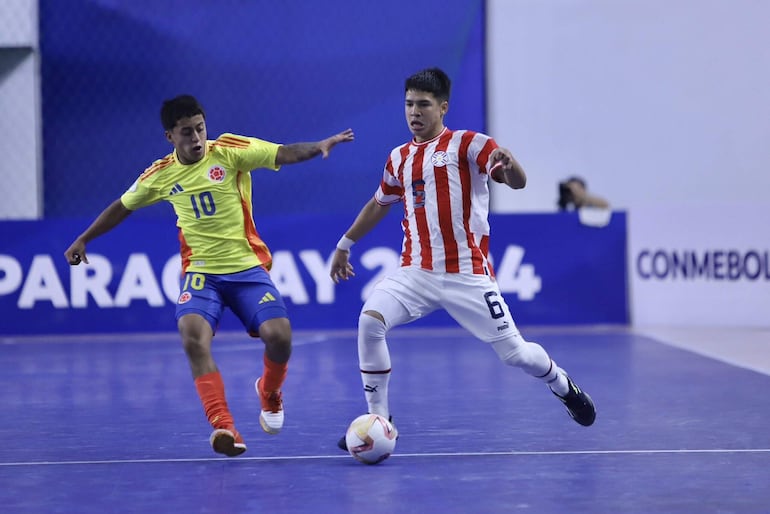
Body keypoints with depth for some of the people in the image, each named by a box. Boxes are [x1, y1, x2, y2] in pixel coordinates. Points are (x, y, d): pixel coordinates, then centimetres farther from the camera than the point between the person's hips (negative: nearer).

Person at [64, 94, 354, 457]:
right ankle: (223, 426, -31)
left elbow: (285, 154, -17)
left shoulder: (229, 151, -5)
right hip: (200, 271, 1)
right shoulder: (160, 175, 4)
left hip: (248, 267, -1)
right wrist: (82, 240, 23)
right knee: (193, 335, -29)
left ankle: (270, 392, 17)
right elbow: (122, 207, 21)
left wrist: (319, 146, -35)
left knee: (278, 336, -20)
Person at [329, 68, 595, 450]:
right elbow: (379, 204, 30)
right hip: (416, 272, 4)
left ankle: (563, 387, 31)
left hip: (467, 274, -4)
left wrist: (509, 164, -37)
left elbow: (518, 182, -14)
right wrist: (345, 244, 33)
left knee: (514, 353, -3)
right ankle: (378, 419, -10)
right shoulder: (399, 158, 13)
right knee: (370, 320, -22)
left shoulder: (467, 144, -4)